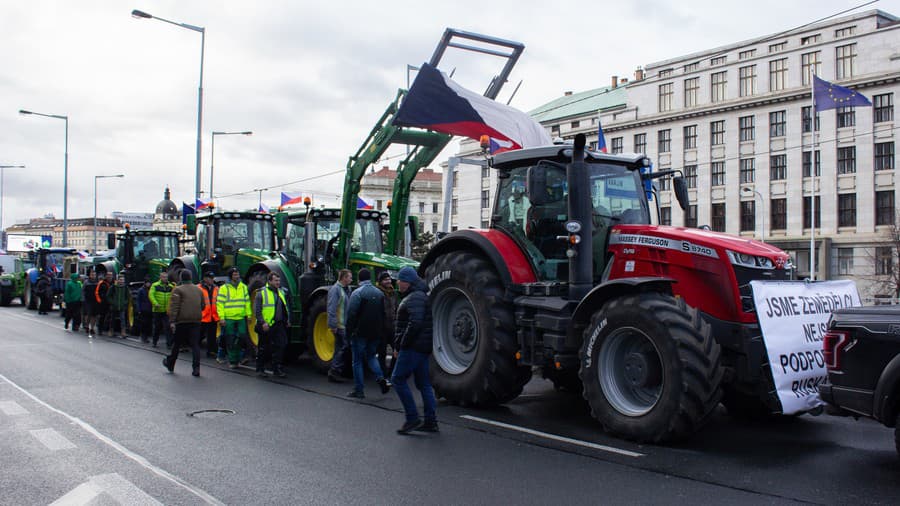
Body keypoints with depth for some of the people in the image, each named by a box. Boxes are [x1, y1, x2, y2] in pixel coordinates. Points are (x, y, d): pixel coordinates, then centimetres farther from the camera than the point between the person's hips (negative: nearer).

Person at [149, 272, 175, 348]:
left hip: (167, 311, 1)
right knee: (157, 327, 10)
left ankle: (169, 343, -8)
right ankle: (154, 342, 27)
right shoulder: (155, 286, 0)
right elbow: (151, 295, -9)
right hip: (157, 310, -1)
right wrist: (155, 303, -23)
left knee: (168, 327, -8)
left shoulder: (171, 287, 8)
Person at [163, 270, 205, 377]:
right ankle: (196, 368, -6)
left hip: (182, 321, -3)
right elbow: (203, 305, 17)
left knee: (177, 343, 11)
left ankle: (170, 364, 29)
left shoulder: (178, 290, -5)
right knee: (195, 344, 1)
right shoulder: (199, 289, 11)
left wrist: (172, 321, -13)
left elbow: (174, 307, -12)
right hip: (196, 321, 3)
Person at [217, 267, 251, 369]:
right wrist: (221, 318, -10)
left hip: (241, 318, 3)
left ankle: (238, 358, 12)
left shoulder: (243, 287, 11)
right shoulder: (224, 288, -1)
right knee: (231, 341, 2)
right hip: (228, 318, -3)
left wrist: (248, 314, 7)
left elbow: (247, 301, 14)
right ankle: (232, 361, 11)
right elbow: (219, 304, -4)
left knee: (242, 337, -3)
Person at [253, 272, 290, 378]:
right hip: (266, 326, -5)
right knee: (264, 349, 5)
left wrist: (287, 320, 14)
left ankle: (277, 368, 8)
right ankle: (260, 369, 18)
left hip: (279, 325, 5)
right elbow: (257, 310, -9)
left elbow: (286, 308, 23)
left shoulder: (281, 292, 15)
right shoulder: (261, 293, -4)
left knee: (280, 347, -1)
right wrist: (262, 322, -17)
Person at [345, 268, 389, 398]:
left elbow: (351, 314, -15)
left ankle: (358, 390, 8)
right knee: (371, 356, 22)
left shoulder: (357, 293, -12)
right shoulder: (379, 293, 7)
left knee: (357, 360, 5)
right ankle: (380, 378, -1)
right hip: (375, 333, 5)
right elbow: (383, 313, 11)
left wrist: (349, 331, -6)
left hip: (360, 333, -5)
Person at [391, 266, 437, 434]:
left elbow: (415, 323, -25)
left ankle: (412, 419, -5)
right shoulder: (418, 295, 20)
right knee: (423, 383, 10)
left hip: (414, 346, -11)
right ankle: (431, 421, 11)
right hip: (422, 347, 11)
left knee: (398, 379, -6)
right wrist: (401, 344, 17)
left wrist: (403, 343, -18)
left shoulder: (415, 297, -14)